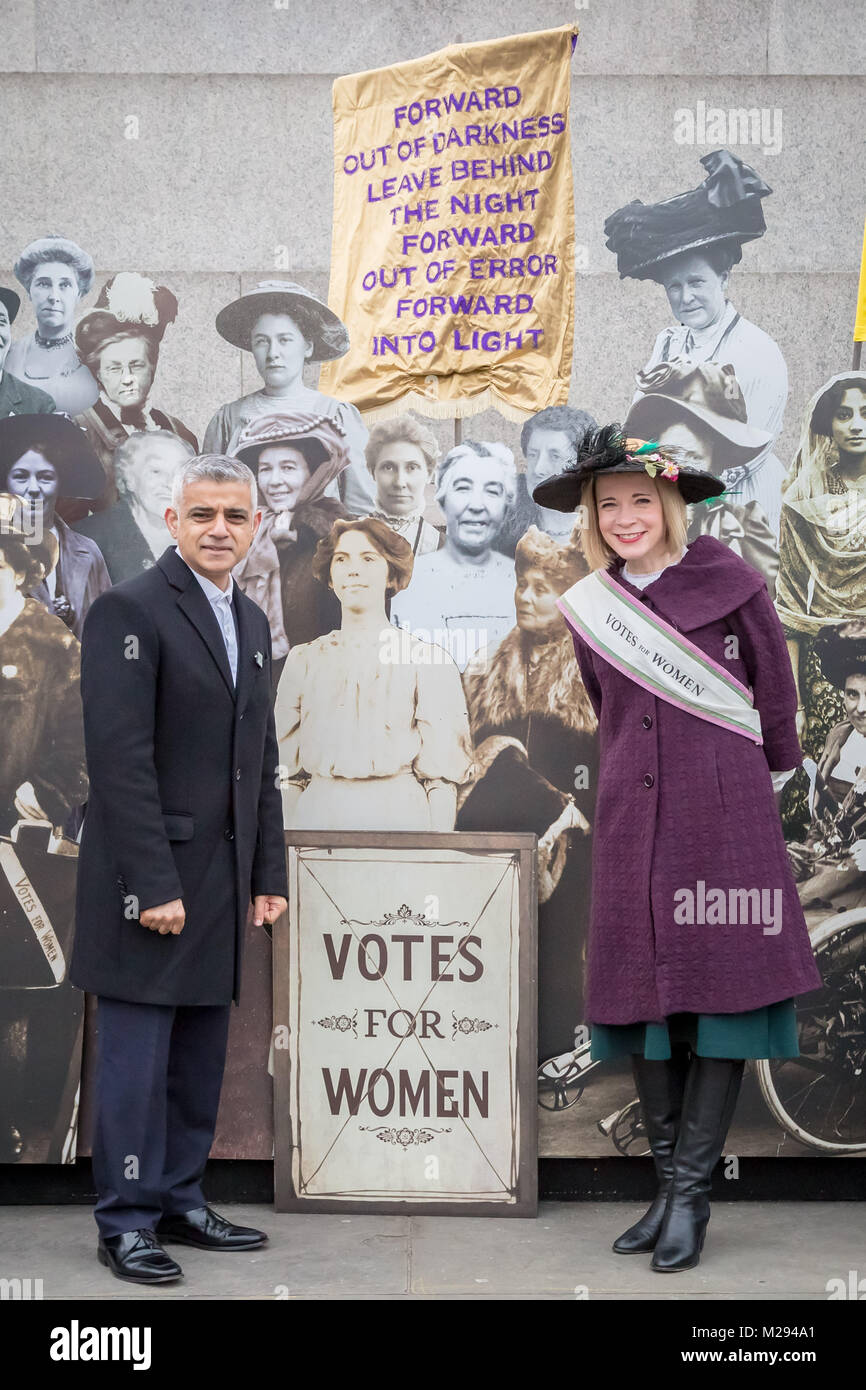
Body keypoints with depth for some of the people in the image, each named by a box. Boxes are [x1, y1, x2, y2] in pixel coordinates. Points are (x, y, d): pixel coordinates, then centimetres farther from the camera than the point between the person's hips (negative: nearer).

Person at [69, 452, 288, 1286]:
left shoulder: (252, 623, 15)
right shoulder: (129, 611, -10)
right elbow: (120, 759, -16)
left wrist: (269, 873, 12)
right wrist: (153, 884, -19)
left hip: (221, 882, 7)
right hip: (151, 879, -7)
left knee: (200, 1056, 12)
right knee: (138, 1057, 0)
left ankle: (180, 1201, 22)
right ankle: (126, 1223, 10)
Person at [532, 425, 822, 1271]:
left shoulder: (725, 581, -3)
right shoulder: (586, 607, 7)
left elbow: (774, 686, 7)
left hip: (723, 810, -3)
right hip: (633, 818, 4)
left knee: (721, 990, -4)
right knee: (643, 997, 4)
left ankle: (692, 1192, 1)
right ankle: (668, 1184, 13)